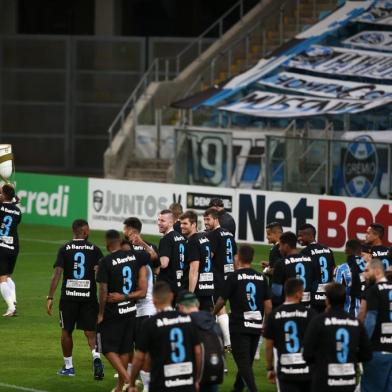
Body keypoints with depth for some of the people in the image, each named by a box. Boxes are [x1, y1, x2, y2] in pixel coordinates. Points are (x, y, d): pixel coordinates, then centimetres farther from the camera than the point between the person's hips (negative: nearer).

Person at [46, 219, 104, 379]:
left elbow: (57, 274, -8)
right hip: (89, 296, 0)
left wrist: (50, 297, -6)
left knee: (66, 331, 14)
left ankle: (68, 366, 20)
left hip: (69, 295, 0)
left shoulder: (64, 249, -1)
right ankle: (96, 357, -22)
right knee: (91, 332, 4)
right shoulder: (94, 249, 0)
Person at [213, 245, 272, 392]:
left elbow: (222, 301, -4)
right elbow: (268, 304, 4)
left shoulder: (234, 277, -8)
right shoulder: (261, 278, 5)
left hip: (239, 326, -5)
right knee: (247, 361, 17)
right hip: (257, 326, 5)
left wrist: (213, 314, 15)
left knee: (243, 362, -6)